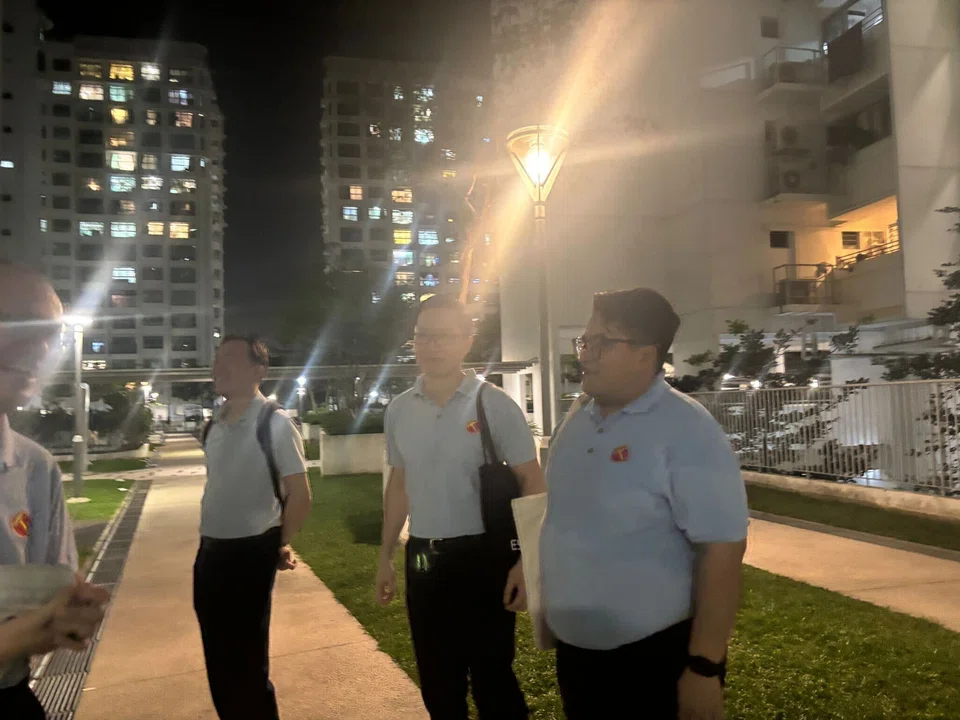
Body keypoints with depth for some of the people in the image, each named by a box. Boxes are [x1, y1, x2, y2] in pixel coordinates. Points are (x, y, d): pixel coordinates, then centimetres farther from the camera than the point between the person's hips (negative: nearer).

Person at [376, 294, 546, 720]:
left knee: (492, 678, 7)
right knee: (436, 681, 18)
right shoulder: (398, 410, 4)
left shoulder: (493, 404, -10)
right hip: (422, 559, 5)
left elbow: (532, 483, -8)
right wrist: (385, 556, 14)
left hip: (484, 557, -4)